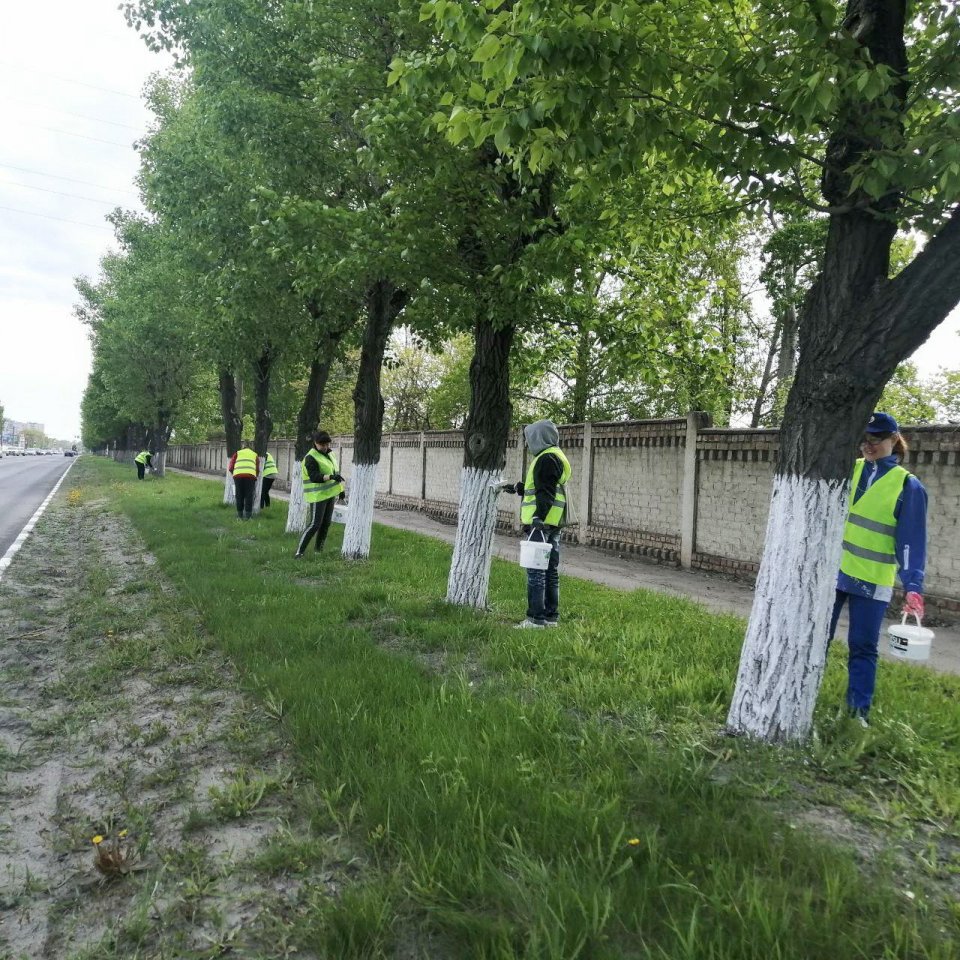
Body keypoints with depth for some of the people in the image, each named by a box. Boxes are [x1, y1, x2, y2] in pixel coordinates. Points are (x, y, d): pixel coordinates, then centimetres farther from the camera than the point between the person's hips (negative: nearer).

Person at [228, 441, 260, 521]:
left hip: (238, 475, 1)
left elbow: (230, 468, 18)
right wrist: (255, 476, 35)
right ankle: (247, 515, 3)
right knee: (248, 496, 4)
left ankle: (240, 515, 14)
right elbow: (257, 470, 17)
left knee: (239, 496, 10)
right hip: (250, 476, -1)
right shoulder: (255, 455, 24)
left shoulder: (237, 453, 23)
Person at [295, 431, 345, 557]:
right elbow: (314, 477, -28)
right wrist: (331, 477, -43)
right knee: (315, 524, -12)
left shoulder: (329, 454, 11)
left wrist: (341, 489, 22)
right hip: (318, 495, -8)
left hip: (330, 494, 8)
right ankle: (299, 551, -8)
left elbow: (335, 471, 22)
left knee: (326, 523, 13)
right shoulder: (311, 458, -16)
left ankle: (319, 548, 26)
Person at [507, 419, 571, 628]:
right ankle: (551, 616, 19)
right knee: (551, 571, 13)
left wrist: (538, 518, -28)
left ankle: (536, 618, -6)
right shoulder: (555, 456, 21)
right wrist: (517, 488, 35)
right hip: (553, 524, 11)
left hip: (542, 523, -11)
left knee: (536, 571, -8)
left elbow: (546, 492, -22)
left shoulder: (547, 458, -12)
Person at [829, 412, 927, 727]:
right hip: (832, 570, 3)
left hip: (873, 581, -3)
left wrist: (913, 587, -14)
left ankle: (859, 710, 21)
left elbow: (912, 542, -7)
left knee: (862, 648, 6)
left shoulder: (908, 486, -4)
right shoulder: (848, 470, 5)